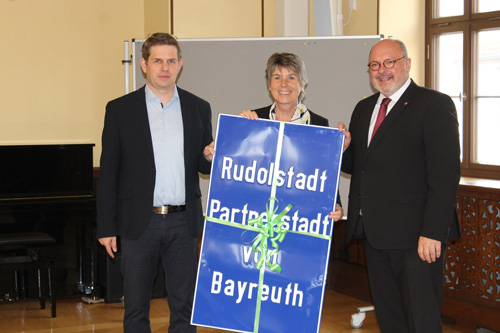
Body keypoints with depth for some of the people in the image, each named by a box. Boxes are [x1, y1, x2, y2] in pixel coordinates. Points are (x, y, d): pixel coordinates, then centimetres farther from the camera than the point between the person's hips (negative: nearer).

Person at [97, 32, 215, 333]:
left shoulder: (199, 108, 7)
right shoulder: (120, 110, 1)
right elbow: (109, 173, 1)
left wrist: (210, 157, -11)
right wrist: (106, 227, -2)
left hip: (183, 222, 2)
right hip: (138, 223, -1)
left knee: (185, 306, 7)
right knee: (136, 308, 7)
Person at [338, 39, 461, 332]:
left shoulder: (435, 105, -7)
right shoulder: (364, 109, 16)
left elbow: (446, 173, -15)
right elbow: (355, 166, 22)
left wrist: (433, 232, -22)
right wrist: (344, 148, -1)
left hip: (415, 235, -7)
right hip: (375, 233, 7)